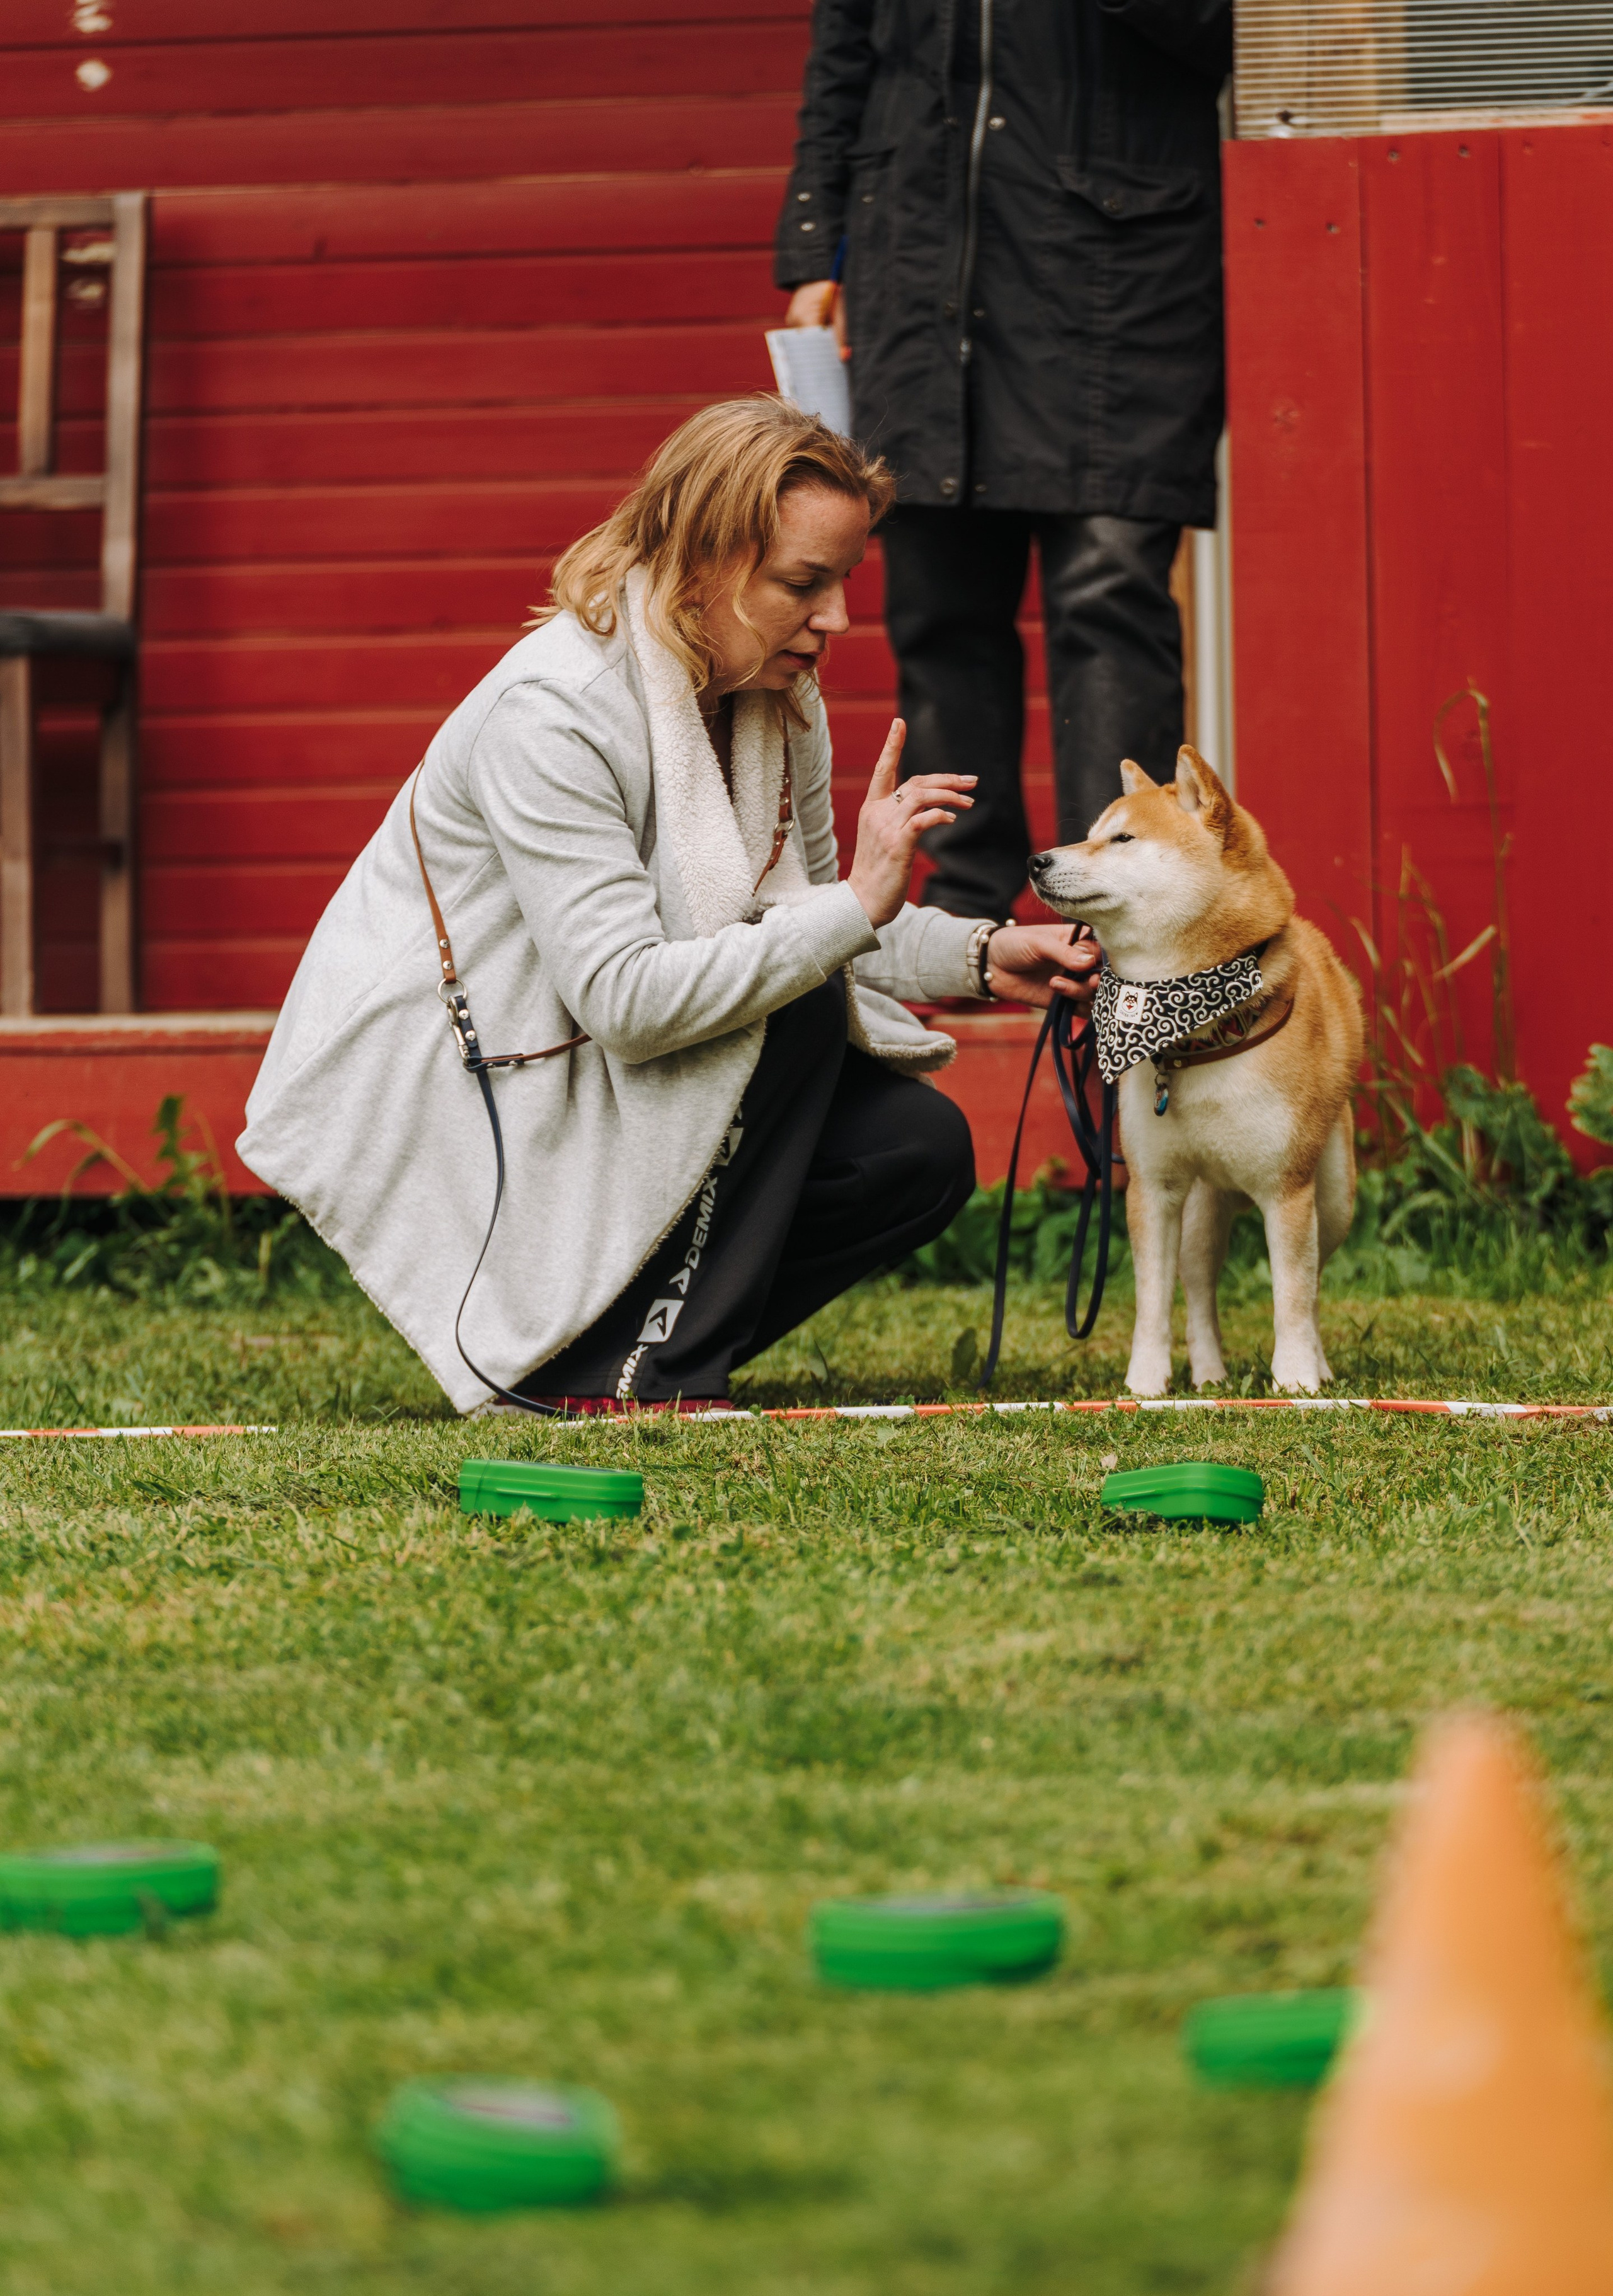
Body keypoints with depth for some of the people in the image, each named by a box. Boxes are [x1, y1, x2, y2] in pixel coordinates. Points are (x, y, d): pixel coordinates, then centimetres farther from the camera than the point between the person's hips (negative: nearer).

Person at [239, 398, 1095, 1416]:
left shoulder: (777, 701, -1)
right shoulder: (549, 714, -27)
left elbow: (806, 923, 11)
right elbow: (627, 1000, -33)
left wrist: (979, 956, -7)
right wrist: (856, 905, -36)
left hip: (591, 1077, 8)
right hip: (424, 1097, -8)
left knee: (918, 1151, -6)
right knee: (792, 1007, -24)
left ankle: (618, 1353, 5)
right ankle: (642, 1373, -17)